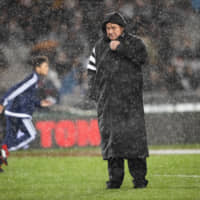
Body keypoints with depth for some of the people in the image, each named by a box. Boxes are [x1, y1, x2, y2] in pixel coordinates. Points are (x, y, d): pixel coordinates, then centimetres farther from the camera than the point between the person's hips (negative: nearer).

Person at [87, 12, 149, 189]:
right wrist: (94, 92, 8)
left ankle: (139, 177, -7)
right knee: (110, 136, -2)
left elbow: (142, 57, -13)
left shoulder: (134, 43, 6)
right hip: (108, 100, 3)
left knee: (134, 134, -9)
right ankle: (115, 177, 1)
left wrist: (121, 48, -16)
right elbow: (92, 69, 19)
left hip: (130, 98, -3)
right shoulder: (100, 46, 15)